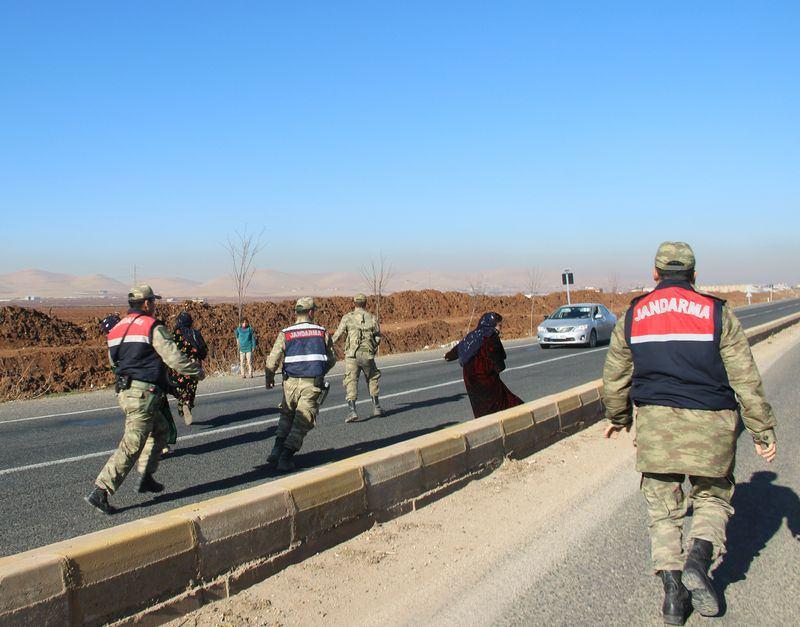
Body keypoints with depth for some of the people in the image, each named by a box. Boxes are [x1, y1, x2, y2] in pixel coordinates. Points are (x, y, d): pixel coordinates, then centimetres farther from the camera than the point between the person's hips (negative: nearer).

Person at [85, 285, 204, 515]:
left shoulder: (117, 328, 15)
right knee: (131, 446, -7)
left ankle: (146, 477, 25)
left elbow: (114, 361, 20)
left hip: (124, 391, 9)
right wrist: (197, 370, 2)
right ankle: (100, 492, -10)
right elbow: (174, 358, -14)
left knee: (160, 428, 25)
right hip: (144, 393, -9)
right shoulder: (153, 327, -9)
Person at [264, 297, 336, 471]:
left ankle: (277, 450, 10)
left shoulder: (285, 334, 0)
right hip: (313, 384, -1)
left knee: (286, 416, 22)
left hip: (291, 382, 2)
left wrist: (269, 379, 13)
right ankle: (286, 457, -6)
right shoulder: (322, 332, 2)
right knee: (302, 421, 2)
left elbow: (272, 360, -5)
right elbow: (332, 359, 9)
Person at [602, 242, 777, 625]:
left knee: (662, 508, 11)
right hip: (709, 422, -1)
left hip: (655, 421, 1)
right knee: (712, 497, 16)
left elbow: (614, 377, 11)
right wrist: (763, 432, 5)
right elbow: (746, 380, -1)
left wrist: (617, 417, 28)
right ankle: (699, 559, -7)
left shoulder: (632, 316, 5)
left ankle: (672, 588, 2)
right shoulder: (717, 314, 0)